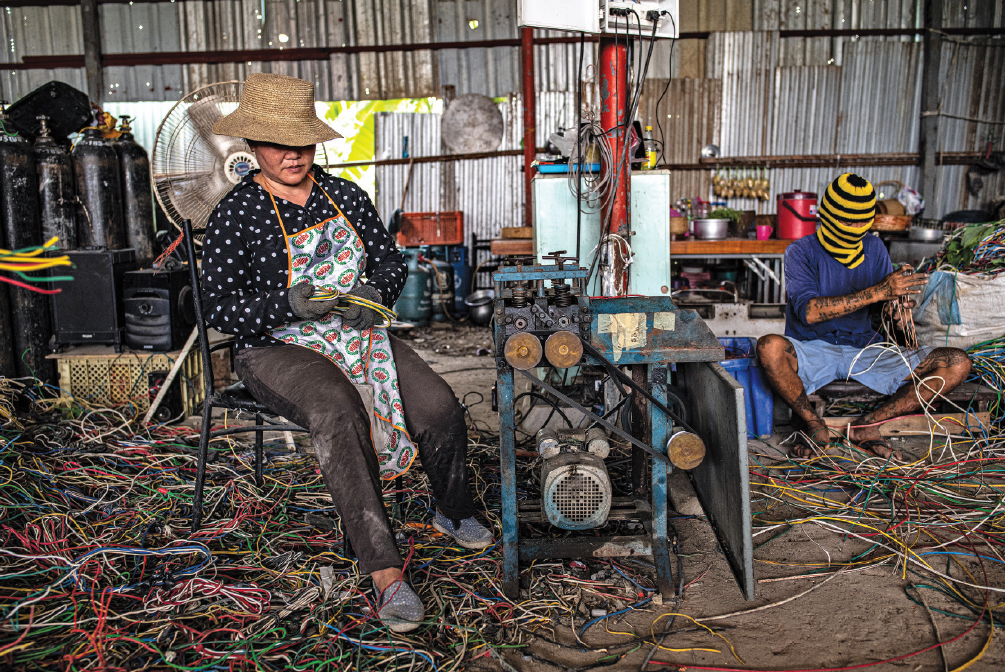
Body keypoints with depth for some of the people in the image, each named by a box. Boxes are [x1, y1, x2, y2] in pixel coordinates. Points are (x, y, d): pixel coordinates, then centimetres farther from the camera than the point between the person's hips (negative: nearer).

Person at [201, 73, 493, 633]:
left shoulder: (345, 195, 11)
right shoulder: (236, 214, -3)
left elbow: (393, 262, 15)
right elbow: (222, 309, -7)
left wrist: (374, 292, -9)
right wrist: (291, 301, -23)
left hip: (360, 335, 4)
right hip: (280, 350, -4)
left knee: (440, 406, -20)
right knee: (338, 412, -37)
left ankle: (455, 512, 11)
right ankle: (385, 571, -33)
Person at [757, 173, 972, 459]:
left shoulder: (874, 248, 8)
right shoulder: (802, 252, -5)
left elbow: (898, 324, 8)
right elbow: (809, 312, -23)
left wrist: (897, 308, -18)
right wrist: (878, 291, -27)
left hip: (865, 349, 4)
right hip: (812, 351, -4)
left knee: (958, 363, -14)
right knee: (769, 347, -39)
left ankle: (868, 425, -13)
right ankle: (814, 426, -15)